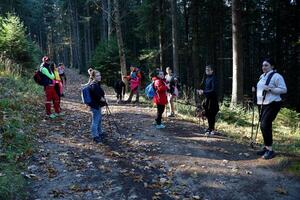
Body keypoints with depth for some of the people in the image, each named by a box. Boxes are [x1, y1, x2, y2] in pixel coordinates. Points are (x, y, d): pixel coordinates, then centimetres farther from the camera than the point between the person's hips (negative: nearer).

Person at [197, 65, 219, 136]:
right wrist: (201, 91, -1)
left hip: (212, 99, -8)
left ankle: (210, 129, 6)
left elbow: (213, 90, -19)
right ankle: (212, 129, 26)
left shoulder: (213, 79, -13)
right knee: (207, 114, 13)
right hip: (207, 98, 8)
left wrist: (204, 92, -20)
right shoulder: (206, 78, 10)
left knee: (211, 115, -3)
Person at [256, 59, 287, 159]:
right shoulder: (262, 76, 15)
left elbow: (284, 89, -14)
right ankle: (266, 147, 24)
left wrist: (270, 89, -23)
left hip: (272, 104, -8)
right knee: (264, 126, 12)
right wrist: (255, 90, 12)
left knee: (265, 125, -14)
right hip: (263, 104, 8)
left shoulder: (276, 76, -10)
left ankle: (270, 150, -5)